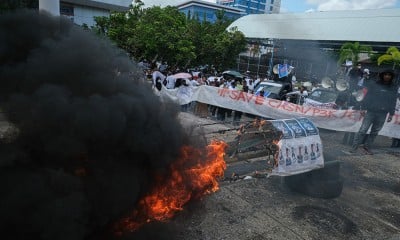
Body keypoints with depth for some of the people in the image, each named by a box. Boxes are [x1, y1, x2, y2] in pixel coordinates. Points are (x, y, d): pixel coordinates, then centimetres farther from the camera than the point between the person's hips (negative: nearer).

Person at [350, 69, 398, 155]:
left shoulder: (393, 89, 11)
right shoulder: (374, 84, 2)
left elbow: (393, 103, 13)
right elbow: (367, 96, 0)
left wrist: (391, 114, 8)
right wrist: (363, 108, -6)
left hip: (382, 114, 4)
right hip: (371, 111, -3)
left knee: (375, 132, 7)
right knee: (363, 130, -7)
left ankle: (367, 147, 16)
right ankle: (354, 147, -4)